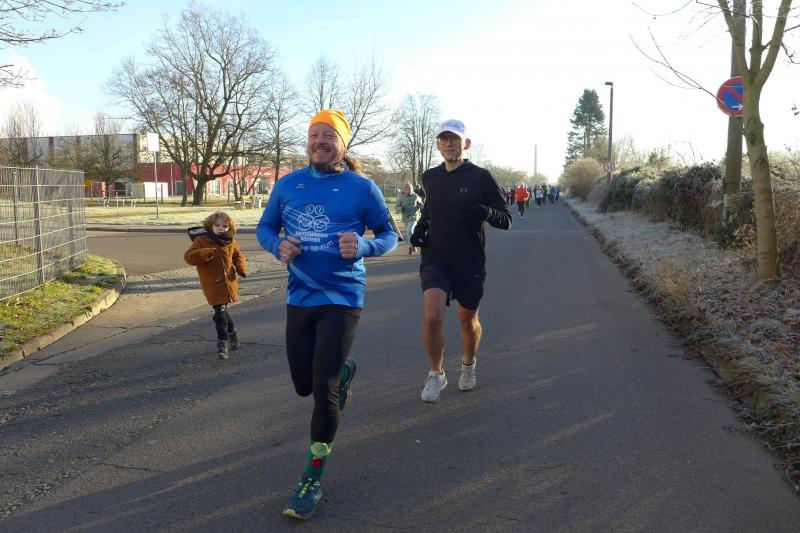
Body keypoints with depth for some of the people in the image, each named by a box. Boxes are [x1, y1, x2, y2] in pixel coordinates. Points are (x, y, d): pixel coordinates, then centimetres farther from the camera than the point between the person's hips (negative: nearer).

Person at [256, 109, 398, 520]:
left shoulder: (362, 189, -5)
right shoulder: (287, 185, 4)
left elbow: (389, 235, 1)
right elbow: (264, 228, 13)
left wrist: (362, 247, -20)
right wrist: (278, 246, -10)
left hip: (342, 298, -4)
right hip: (298, 298, 4)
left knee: (323, 389, -9)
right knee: (304, 386, 14)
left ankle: (313, 478, 10)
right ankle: (343, 371, 51)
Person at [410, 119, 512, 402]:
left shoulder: (481, 177, -8)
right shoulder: (429, 177, 3)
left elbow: (506, 220, -6)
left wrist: (486, 212, -27)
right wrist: (420, 227, 5)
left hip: (470, 262, -1)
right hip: (435, 259, 1)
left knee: (468, 320, 14)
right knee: (432, 317, -17)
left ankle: (468, 365, 44)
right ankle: (436, 374, 6)